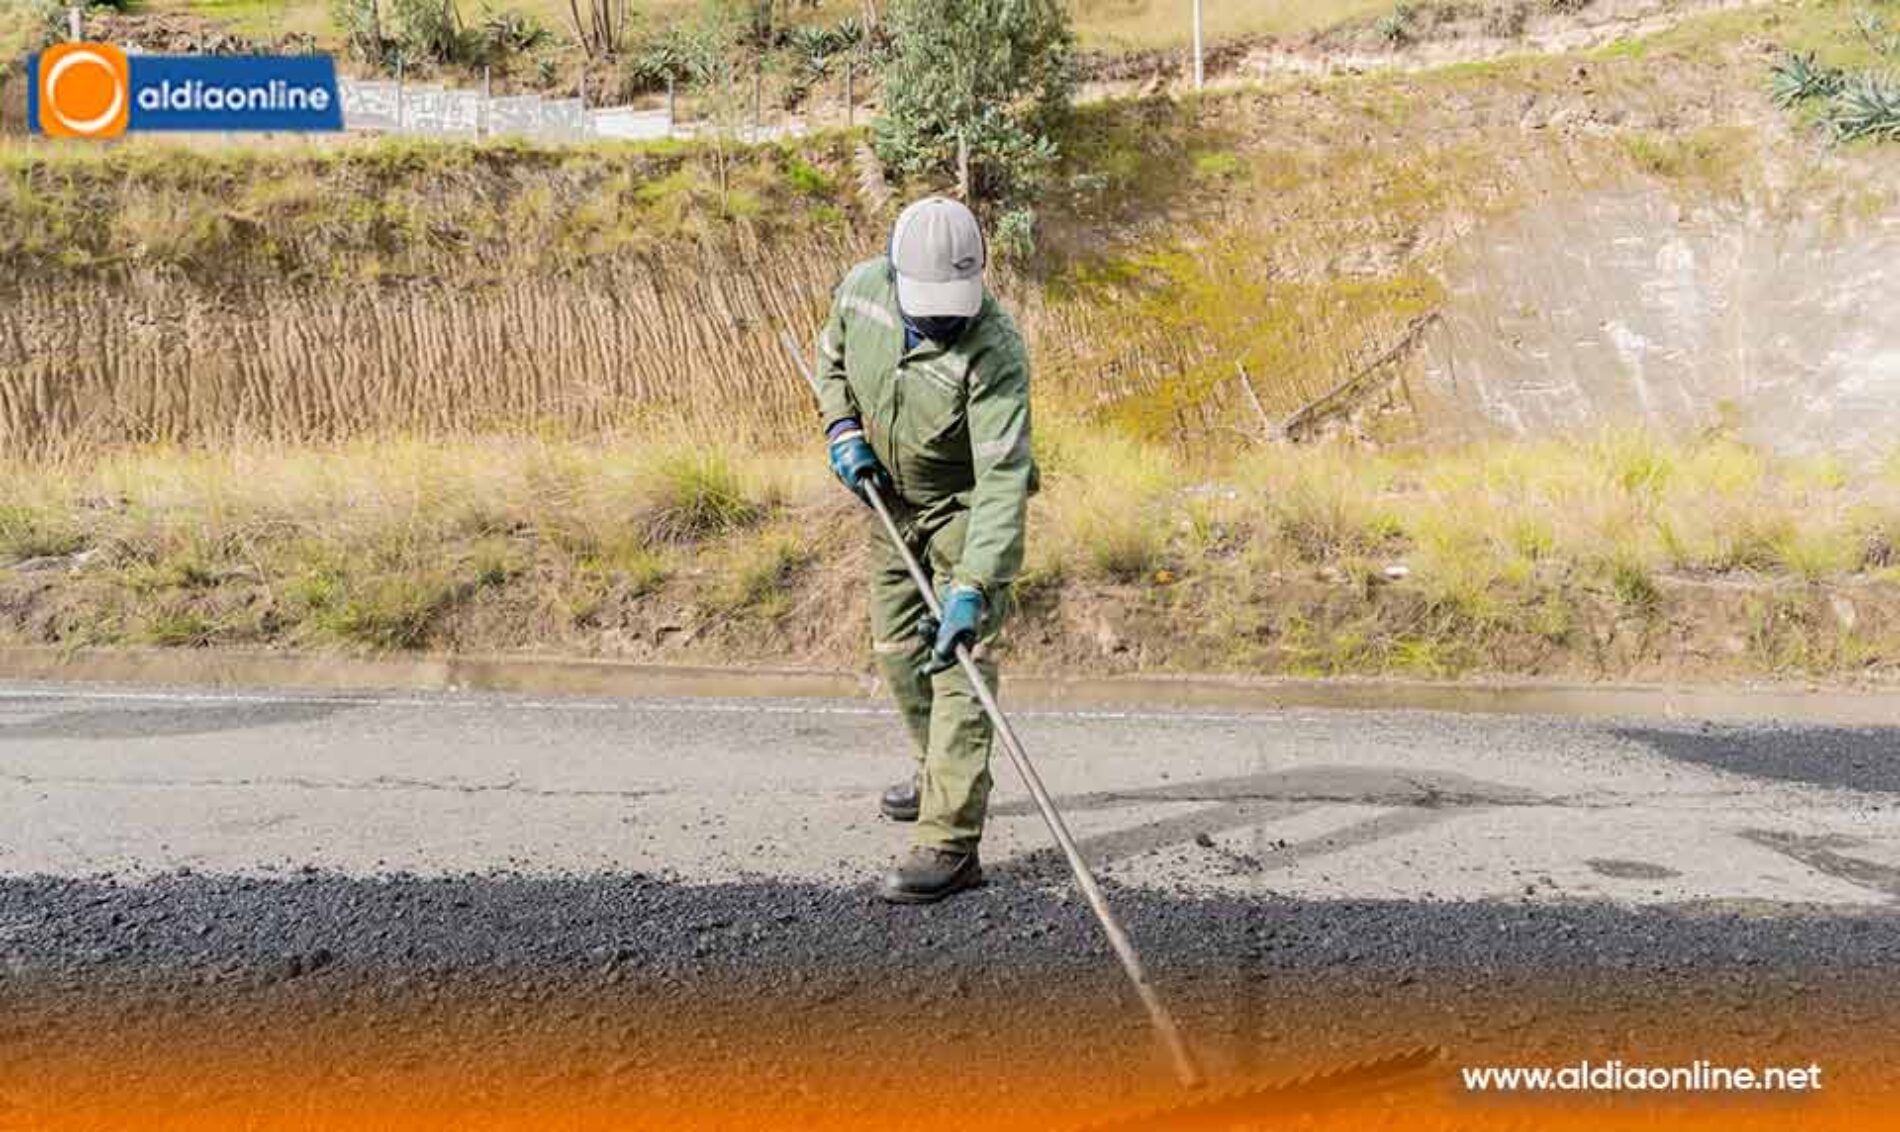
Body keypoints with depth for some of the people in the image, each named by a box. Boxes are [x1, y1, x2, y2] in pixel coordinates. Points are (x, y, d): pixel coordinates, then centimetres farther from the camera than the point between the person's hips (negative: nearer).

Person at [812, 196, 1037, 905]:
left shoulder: (994, 350, -34)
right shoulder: (861, 288, -15)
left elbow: (1002, 475, -39)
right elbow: (832, 357, 8)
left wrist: (972, 589, -48)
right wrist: (842, 429, -10)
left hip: (966, 506, -6)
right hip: (893, 498, 7)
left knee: (959, 662, -14)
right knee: (897, 647, 17)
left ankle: (949, 845, -14)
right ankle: (943, 772, 40)